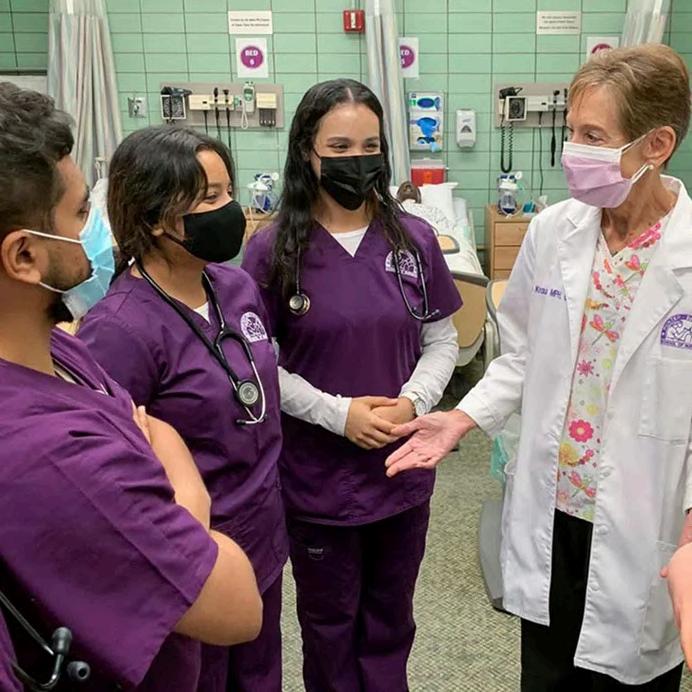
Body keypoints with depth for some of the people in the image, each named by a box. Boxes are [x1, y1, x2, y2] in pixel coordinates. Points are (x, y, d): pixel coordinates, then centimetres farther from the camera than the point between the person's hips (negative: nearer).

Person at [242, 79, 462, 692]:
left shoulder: (414, 238, -3)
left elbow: (441, 340, 3)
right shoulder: (273, 250, -10)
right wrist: (338, 413, -19)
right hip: (316, 475, -2)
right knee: (329, 621, 20)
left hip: (403, 469, 3)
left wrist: (413, 401, -15)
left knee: (391, 617, 22)